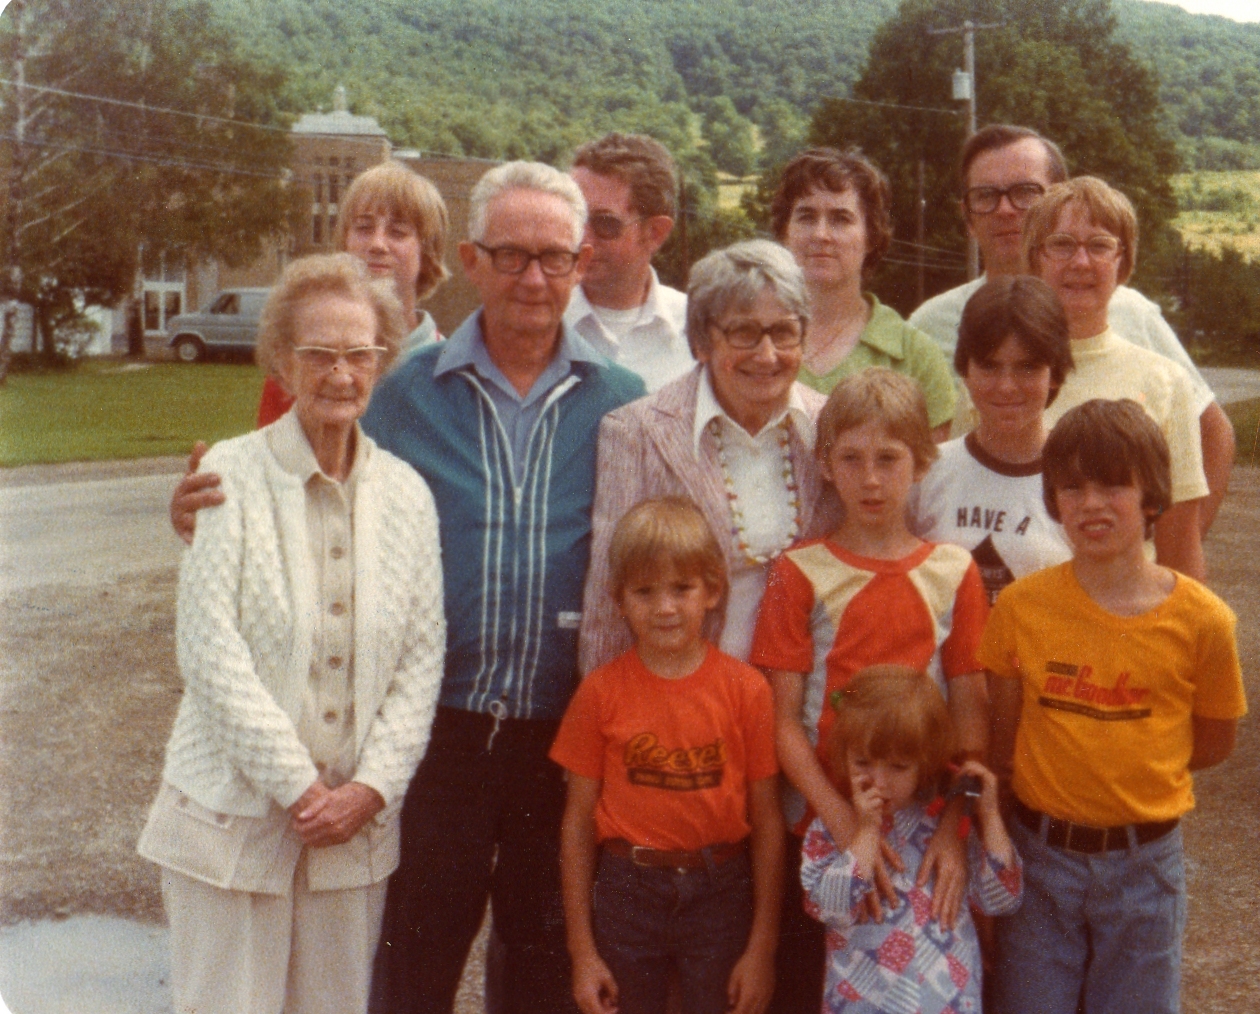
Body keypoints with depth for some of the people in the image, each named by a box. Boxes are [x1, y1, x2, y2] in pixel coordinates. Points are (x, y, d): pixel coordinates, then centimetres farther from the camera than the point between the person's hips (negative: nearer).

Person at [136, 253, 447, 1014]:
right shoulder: (232, 477, -8)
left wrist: (372, 787, -6)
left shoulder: (406, 493, 4)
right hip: (235, 812, -3)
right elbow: (209, 650, -12)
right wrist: (297, 786, -12)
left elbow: (422, 657, 4)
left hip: (358, 821, 3)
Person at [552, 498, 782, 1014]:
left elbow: (767, 821, -2)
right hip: (627, 893, 1)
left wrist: (762, 947, -2)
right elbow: (578, 821, 0)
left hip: (720, 894, 0)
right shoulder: (601, 692, -3)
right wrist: (582, 951, 1)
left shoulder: (746, 689, -5)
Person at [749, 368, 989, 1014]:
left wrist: (954, 829, -11)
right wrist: (844, 822, -16)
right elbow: (783, 719, -6)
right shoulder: (800, 572, -3)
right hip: (823, 824, -1)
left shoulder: (953, 572, 2)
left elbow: (971, 713, 0)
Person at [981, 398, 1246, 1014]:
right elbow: (1002, 738, 1)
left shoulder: (1201, 620, -10)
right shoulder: (1020, 607, -8)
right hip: (1040, 854, 1)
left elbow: (1214, 744, 3)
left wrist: (1130, 770, -1)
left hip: (1144, 864, 0)